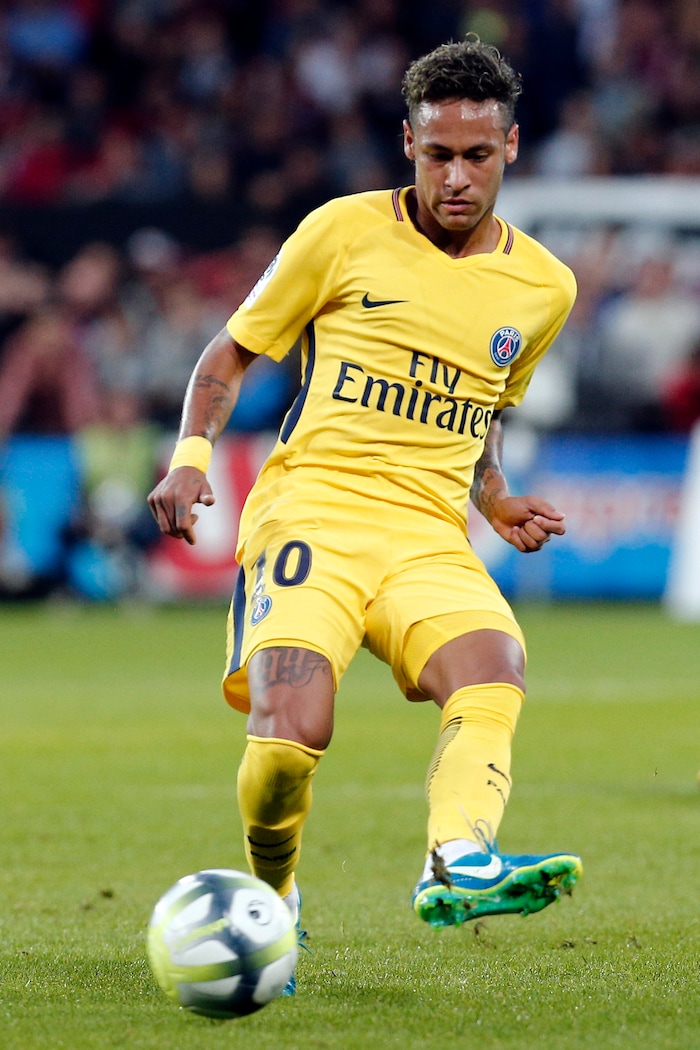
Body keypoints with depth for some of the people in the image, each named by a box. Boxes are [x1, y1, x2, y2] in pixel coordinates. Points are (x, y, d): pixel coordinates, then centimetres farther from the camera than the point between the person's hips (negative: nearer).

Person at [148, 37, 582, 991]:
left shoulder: (542, 287, 14)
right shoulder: (344, 233, 3)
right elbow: (232, 353, 12)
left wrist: (498, 503, 14)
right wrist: (192, 455, -4)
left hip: (431, 537, 3)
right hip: (312, 507, -3)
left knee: (494, 678, -30)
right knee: (290, 731, -23)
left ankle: (460, 862, -51)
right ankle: (268, 897, 6)